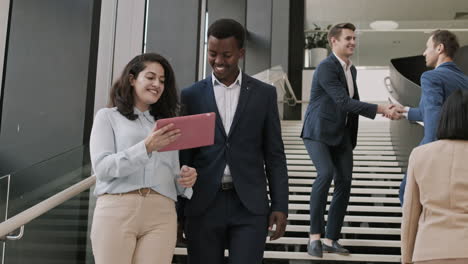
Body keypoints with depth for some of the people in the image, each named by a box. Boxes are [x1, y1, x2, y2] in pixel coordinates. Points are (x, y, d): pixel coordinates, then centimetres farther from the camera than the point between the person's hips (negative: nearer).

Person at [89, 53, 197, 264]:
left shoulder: (166, 125, 23)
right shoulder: (108, 116, 11)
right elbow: (102, 167, -3)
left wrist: (185, 180, -4)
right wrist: (146, 148, -15)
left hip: (161, 214, 3)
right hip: (116, 210, -3)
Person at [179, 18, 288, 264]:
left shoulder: (264, 94, 4)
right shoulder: (191, 96, 4)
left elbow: (274, 155, 5)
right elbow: (183, 156, 5)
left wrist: (280, 206, -2)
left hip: (250, 206, 0)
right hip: (203, 206, 1)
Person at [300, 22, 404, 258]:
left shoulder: (351, 69, 12)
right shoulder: (326, 68, -16)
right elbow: (344, 102, -25)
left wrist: (351, 138, 19)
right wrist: (381, 109, -27)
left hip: (341, 135, 8)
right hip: (318, 132, -8)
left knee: (344, 183, 0)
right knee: (326, 173, -28)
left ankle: (331, 240, 8)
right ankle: (315, 235, -19)